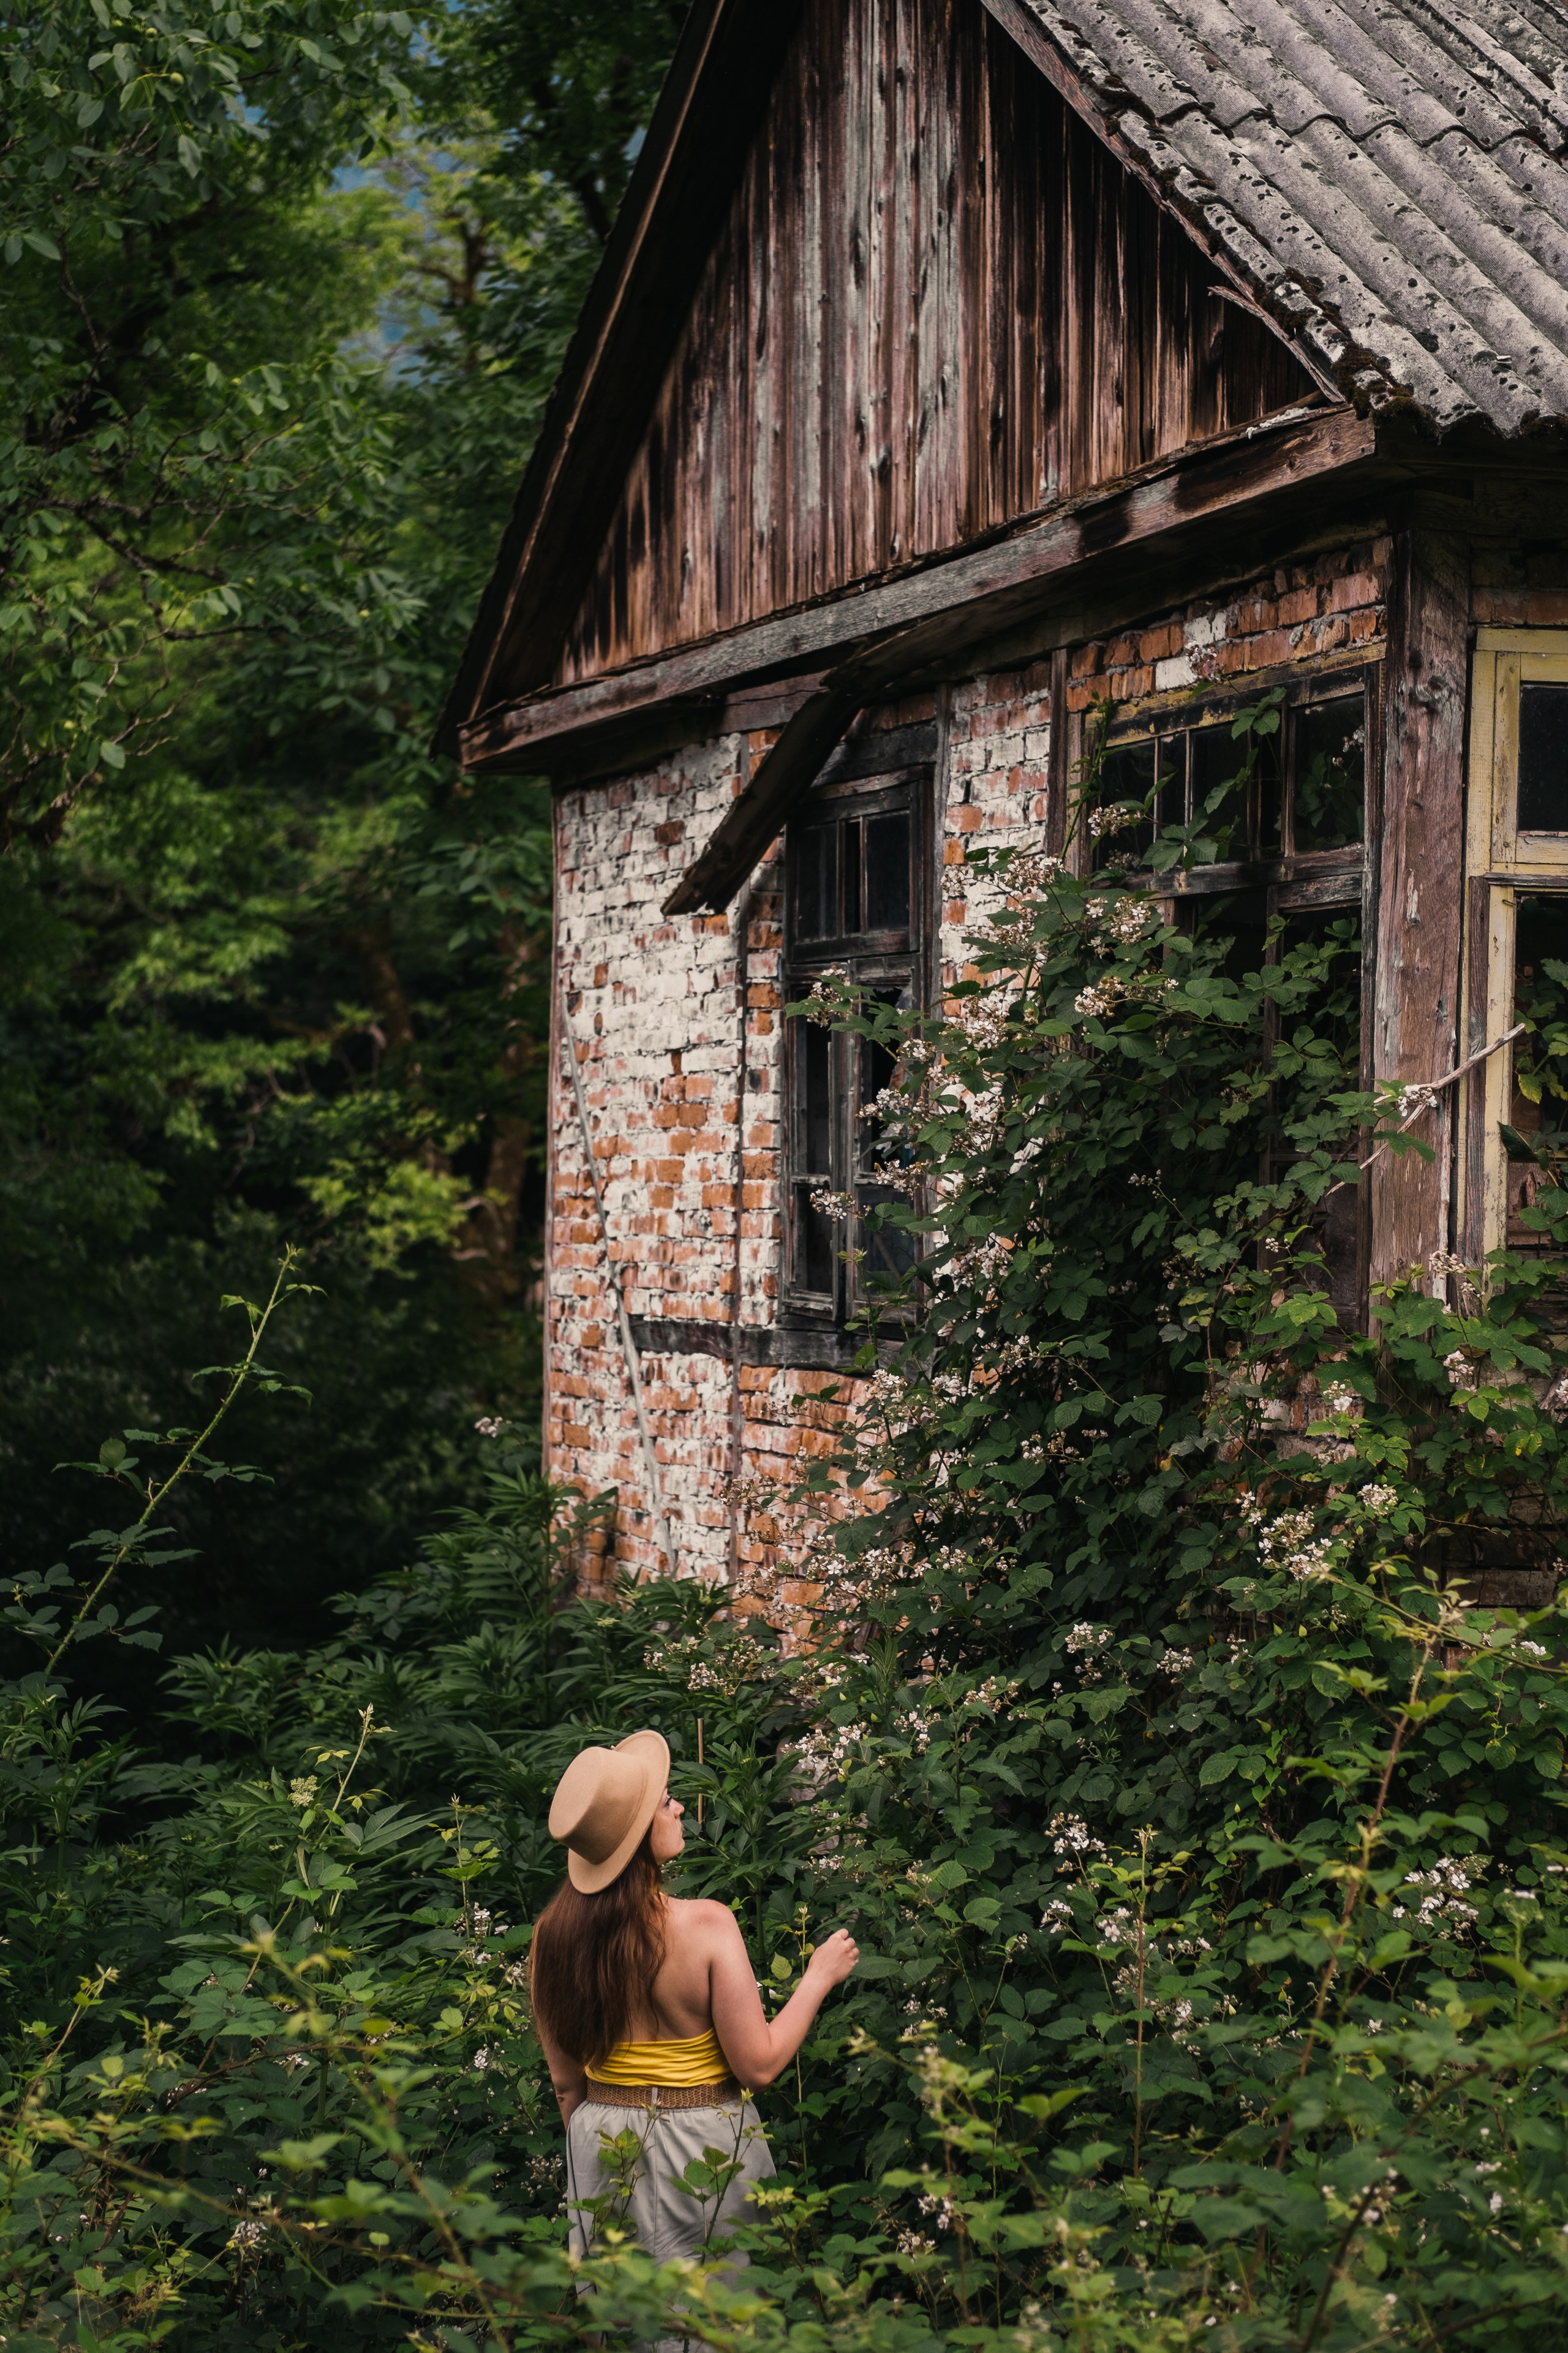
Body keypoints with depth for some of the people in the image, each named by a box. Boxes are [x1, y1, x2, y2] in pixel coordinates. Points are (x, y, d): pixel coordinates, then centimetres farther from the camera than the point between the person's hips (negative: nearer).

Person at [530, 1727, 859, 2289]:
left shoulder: (552, 1934, -8)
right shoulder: (707, 1925, -22)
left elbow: (565, 2081, 3)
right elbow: (759, 2064, -17)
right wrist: (819, 1977, -4)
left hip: (602, 2151, 5)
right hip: (702, 2147, -4)